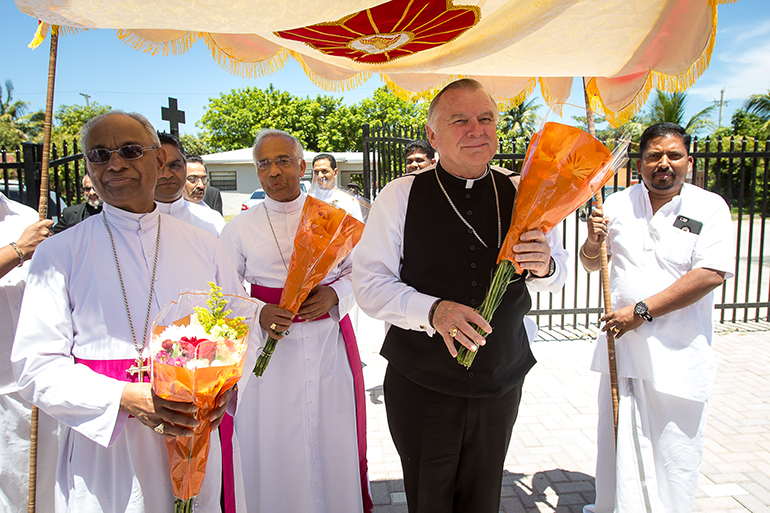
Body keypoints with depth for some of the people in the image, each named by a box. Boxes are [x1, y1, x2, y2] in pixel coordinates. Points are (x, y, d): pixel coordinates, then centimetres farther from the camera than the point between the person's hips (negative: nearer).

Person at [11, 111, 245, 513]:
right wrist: (127, 398, -22)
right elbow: (37, 366, -8)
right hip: (103, 453, -2)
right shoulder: (58, 254, -3)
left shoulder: (204, 247, 3)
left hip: (194, 438, 2)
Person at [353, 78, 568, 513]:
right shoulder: (400, 196, -9)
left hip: (502, 380, 3)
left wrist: (544, 266, -19)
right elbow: (369, 283, -10)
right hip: (421, 383, -2)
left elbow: (556, 275, 5)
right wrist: (432, 310, -26)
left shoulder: (521, 195, -1)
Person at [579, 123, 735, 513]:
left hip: (678, 356, -3)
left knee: (673, 455, 6)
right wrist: (593, 241, -9)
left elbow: (711, 273, -15)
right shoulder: (619, 204, 6)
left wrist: (642, 310, -19)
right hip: (621, 346, 3)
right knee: (617, 440, 15)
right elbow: (590, 265, 14)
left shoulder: (710, 208, -3)